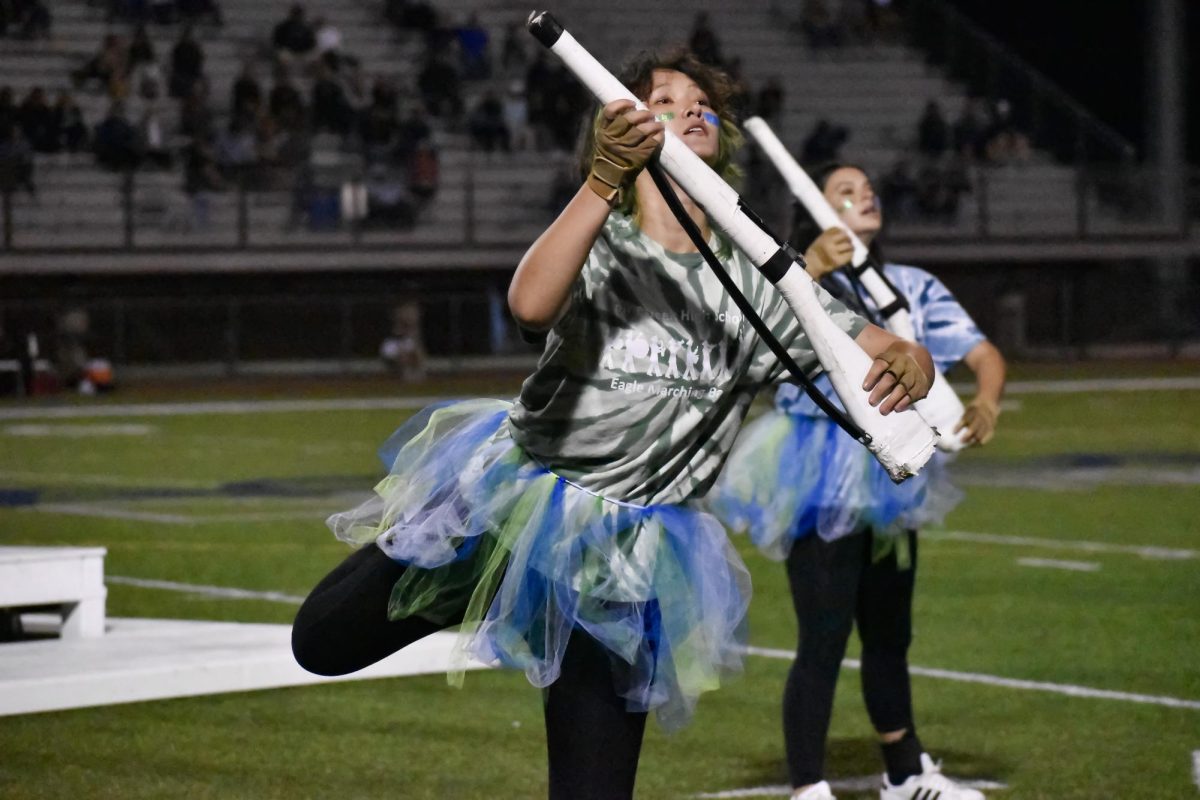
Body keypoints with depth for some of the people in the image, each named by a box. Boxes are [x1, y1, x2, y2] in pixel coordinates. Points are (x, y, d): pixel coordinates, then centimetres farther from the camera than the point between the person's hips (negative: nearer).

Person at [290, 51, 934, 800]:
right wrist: (605, 181, -43)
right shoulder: (603, 248, -9)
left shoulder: (757, 282, 0)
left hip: (627, 561, 1)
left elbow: (895, 355, -3)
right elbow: (531, 303, -32)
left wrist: (907, 366, -28)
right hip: (512, 498, -1)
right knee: (322, 643, 4)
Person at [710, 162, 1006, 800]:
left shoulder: (912, 287, 9)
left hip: (888, 484, 6)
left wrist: (986, 403, -18)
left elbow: (984, 353, 4)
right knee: (824, 644, -10)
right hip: (820, 486, -6)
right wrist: (811, 268, -43)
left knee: (890, 638, 19)